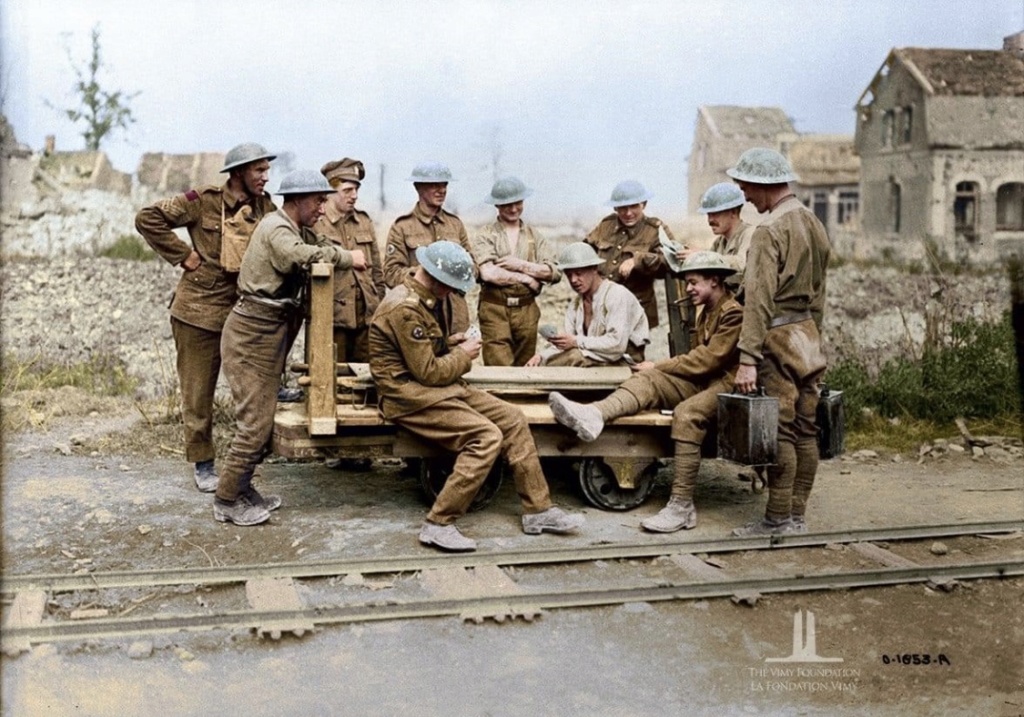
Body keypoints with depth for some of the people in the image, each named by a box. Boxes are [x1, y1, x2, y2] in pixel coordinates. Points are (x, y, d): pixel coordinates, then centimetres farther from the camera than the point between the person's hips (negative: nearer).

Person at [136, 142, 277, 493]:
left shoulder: (264, 206, 6)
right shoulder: (204, 200, -9)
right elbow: (147, 218, -9)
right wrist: (182, 255, -10)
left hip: (243, 310, 4)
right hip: (199, 309, -4)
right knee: (198, 390, 6)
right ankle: (203, 463, 18)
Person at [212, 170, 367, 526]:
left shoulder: (298, 230, 16)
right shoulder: (276, 228, -16)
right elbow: (299, 254, -35)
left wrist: (347, 256, -3)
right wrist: (346, 258, -25)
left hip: (271, 333, 10)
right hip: (251, 334, -10)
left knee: (263, 417, 14)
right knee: (254, 421, -8)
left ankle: (242, 489, 23)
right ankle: (226, 501, 0)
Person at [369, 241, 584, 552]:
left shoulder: (426, 299, 12)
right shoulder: (405, 308, -21)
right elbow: (427, 372, -21)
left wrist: (454, 348, 5)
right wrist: (463, 355, -6)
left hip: (437, 387, 10)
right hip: (411, 396, -10)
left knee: (513, 419, 1)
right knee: (487, 436, -24)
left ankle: (538, 510, 5)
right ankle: (438, 525, -17)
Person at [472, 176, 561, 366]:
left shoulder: (535, 236, 12)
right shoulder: (485, 236, 2)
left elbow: (554, 272, 0)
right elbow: (488, 273, -14)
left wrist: (519, 265, -9)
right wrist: (526, 278, -7)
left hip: (527, 309, 3)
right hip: (494, 309, -3)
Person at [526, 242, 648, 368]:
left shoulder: (617, 295, -12)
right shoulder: (575, 304, 11)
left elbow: (617, 344, -23)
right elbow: (564, 347, 6)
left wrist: (576, 341, -23)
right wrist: (541, 356, -14)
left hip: (623, 363, -6)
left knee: (575, 356, -30)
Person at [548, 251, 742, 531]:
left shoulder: (734, 313, -9)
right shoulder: (707, 312, 23)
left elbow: (709, 359, -15)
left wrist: (658, 366, -9)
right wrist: (656, 370, 3)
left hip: (726, 385, -9)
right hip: (703, 381, 9)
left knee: (686, 413, -34)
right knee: (648, 380, -13)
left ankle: (682, 506, -32)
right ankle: (594, 414, -40)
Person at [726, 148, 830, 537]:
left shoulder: (771, 229, -14)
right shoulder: (814, 224, 13)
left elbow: (759, 298, -21)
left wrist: (748, 358, -23)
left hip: (779, 339, -9)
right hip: (808, 334, 9)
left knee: (779, 431, -4)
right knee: (805, 429, 10)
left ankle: (778, 520, 1)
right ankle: (797, 516, 17)